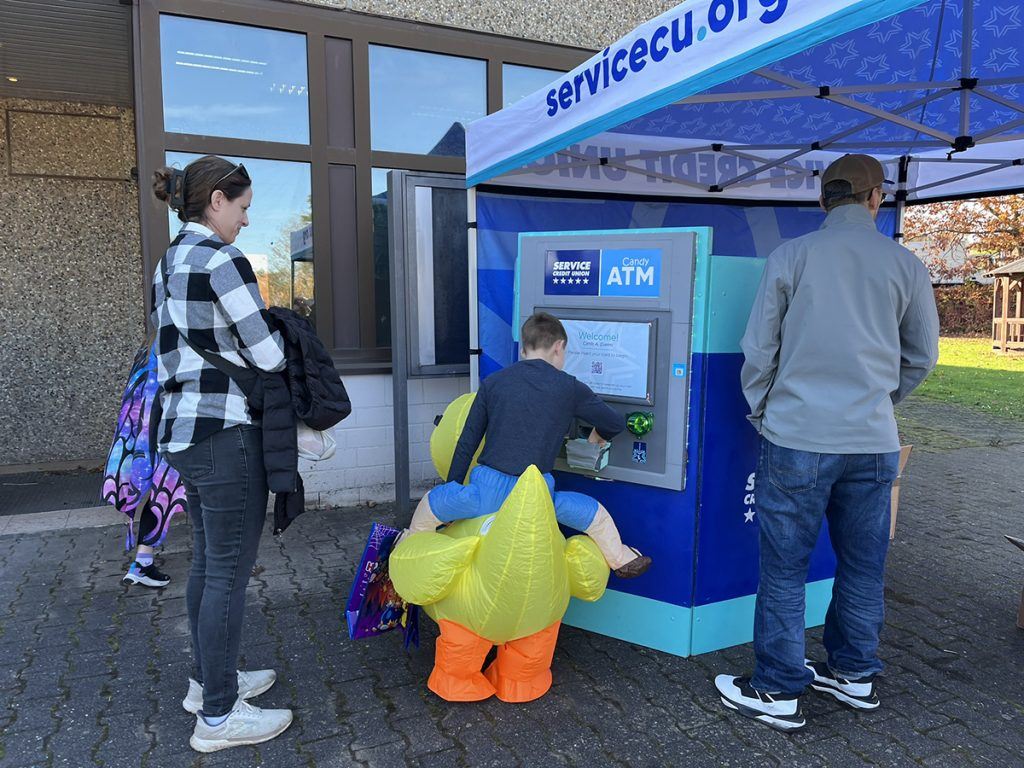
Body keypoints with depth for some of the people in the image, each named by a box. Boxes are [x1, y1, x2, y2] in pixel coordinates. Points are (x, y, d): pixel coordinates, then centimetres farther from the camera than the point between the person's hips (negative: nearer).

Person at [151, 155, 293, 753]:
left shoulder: (168, 265, 15)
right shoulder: (223, 260, -15)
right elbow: (268, 355, -14)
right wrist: (276, 333, 6)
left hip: (181, 430, 10)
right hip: (224, 433, -10)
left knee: (208, 562, 19)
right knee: (230, 571, 0)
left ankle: (209, 679, 34)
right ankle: (219, 715, 12)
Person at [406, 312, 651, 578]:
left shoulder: (492, 383, 8)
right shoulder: (570, 388, 4)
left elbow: (467, 444, 10)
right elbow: (616, 423, 16)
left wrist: (453, 488, 21)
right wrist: (599, 436, 40)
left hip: (488, 489, 1)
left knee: (430, 503, 28)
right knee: (596, 514, 25)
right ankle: (622, 560, 44)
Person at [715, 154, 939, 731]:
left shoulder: (792, 256, -4)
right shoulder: (907, 266, 3)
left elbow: (759, 349, -4)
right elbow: (922, 358, 12)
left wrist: (761, 412, 11)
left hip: (798, 437, -3)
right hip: (874, 442, 4)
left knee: (785, 569, 7)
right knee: (863, 565, 18)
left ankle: (779, 693, 17)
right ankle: (855, 675, 35)